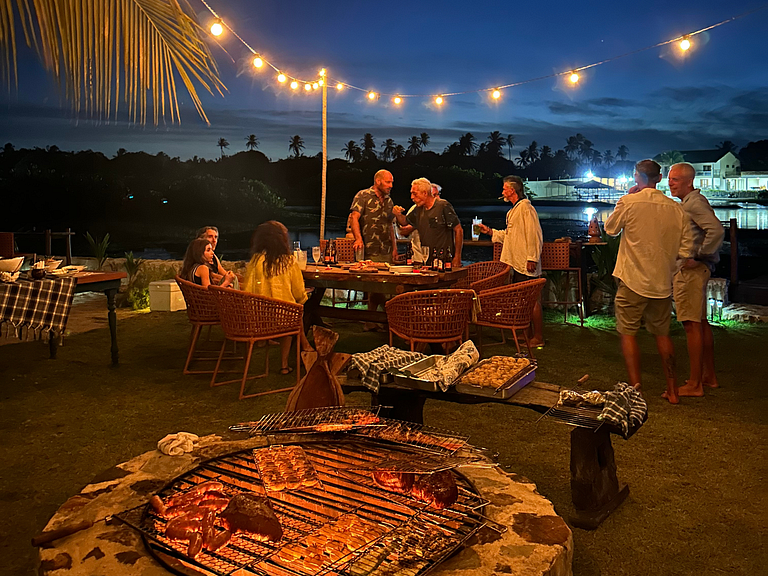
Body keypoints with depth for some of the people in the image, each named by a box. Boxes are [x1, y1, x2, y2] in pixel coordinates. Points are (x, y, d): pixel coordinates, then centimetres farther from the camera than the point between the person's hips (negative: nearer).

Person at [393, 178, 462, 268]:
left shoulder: (443, 206, -8)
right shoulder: (418, 209, 11)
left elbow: (459, 230, -8)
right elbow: (405, 222, 28)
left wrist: (457, 257, -12)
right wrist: (398, 214, 4)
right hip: (425, 259, 6)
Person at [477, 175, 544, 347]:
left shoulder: (526, 208, -12)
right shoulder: (515, 209, 20)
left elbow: (534, 235, -18)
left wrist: (532, 259, -21)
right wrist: (491, 231, 20)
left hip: (526, 265, -10)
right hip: (516, 263, 10)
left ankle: (538, 337, 0)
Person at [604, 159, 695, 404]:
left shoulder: (628, 202, -11)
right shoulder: (676, 209, -1)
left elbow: (611, 229, 7)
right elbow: (686, 251, 1)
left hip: (633, 280, -4)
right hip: (662, 283, 4)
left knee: (628, 333, 6)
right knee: (662, 333, 16)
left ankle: (635, 389, 3)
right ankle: (672, 390, 22)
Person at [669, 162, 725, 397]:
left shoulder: (695, 202, -13)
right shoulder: (686, 203, 19)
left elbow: (717, 230, -26)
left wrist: (697, 258, -21)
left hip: (691, 270, -11)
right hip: (687, 270, 11)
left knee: (692, 323, -9)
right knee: (701, 322, 15)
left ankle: (694, 384, -7)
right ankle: (709, 376, 24)